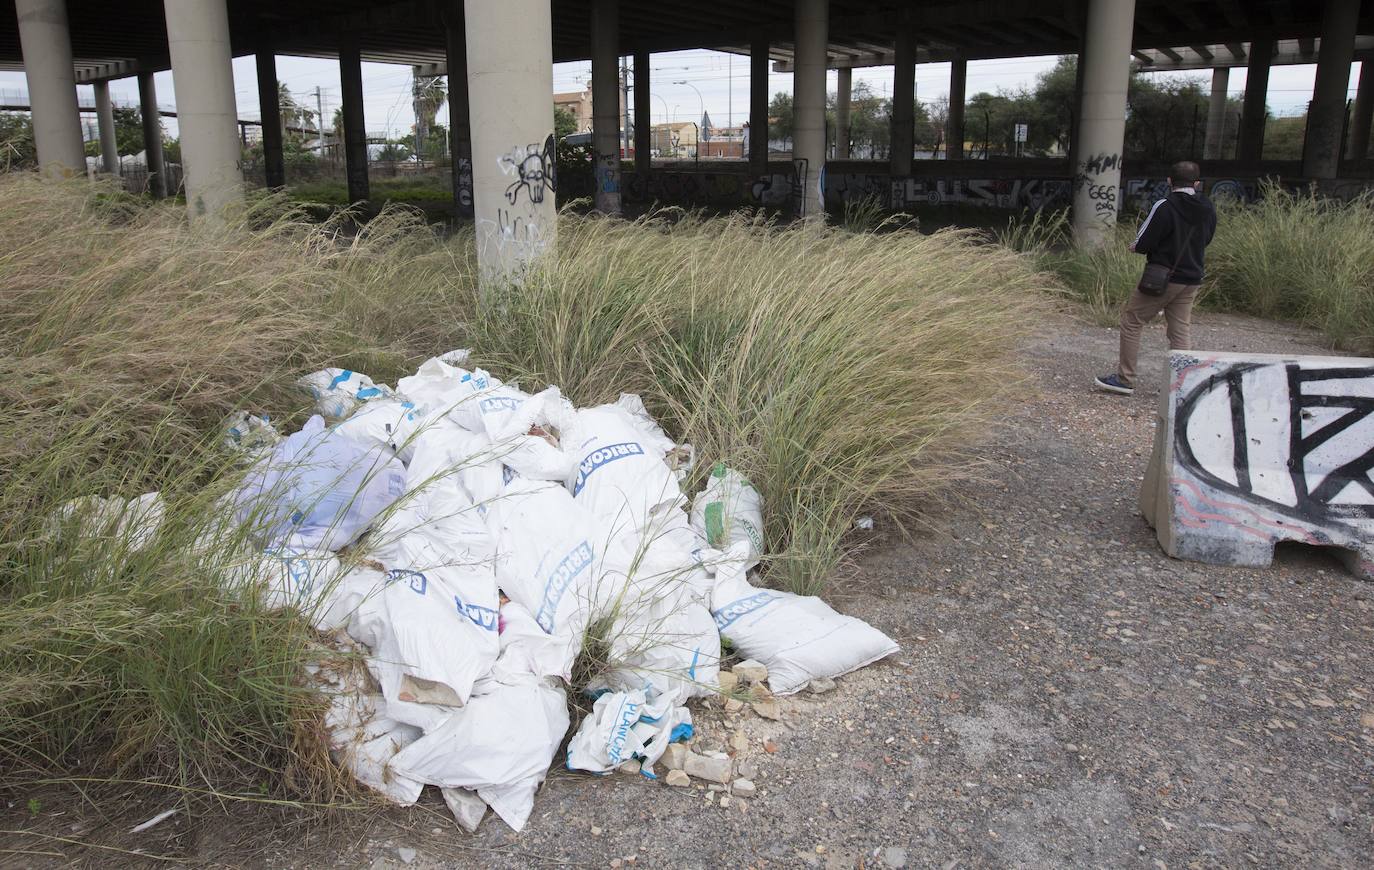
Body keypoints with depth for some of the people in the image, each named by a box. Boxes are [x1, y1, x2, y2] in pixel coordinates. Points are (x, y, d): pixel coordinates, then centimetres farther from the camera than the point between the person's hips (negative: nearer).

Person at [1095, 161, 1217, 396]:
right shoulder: (1208, 210, 5)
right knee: (1180, 331, 11)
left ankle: (1125, 379, 7)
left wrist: (1136, 246, 6)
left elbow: (1142, 244, -14)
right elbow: (1205, 241, 17)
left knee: (1131, 322, 5)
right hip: (1192, 281, 6)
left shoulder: (1164, 207, -15)